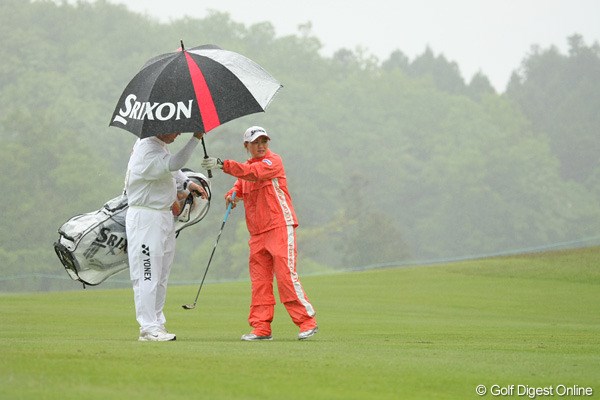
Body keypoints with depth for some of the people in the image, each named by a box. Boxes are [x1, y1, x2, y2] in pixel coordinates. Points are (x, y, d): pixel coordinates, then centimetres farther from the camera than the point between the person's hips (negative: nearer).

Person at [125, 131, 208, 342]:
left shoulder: (159, 144, 10)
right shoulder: (147, 150, -22)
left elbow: (170, 168, 26)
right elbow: (174, 164, -36)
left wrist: (187, 183, 12)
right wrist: (196, 138, -35)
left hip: (164, 217, 10)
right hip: (145, 219, -10)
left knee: (161, 276, 13)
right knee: (148, 275, -8)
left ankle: (157, 323, 20)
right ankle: (148, 328, -6)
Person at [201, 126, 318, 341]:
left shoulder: (273, 161, -7)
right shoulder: (246, 167, 18)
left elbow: (253, 172, -23)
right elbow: (240, 185, 19)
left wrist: (223, 164, -32)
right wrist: (232, 194, -7)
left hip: (280, 227, -7)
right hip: (257, 232, 7)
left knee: (286, 275, -11)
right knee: (259, 280, 4)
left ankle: (307, 321, -6)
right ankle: (261, 328, 6)